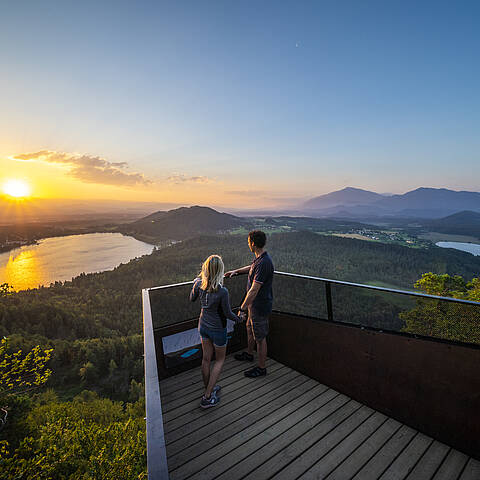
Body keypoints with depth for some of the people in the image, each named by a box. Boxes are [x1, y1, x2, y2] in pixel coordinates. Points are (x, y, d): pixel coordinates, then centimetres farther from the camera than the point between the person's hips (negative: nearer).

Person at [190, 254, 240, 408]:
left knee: (206, 358, 22)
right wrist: (237, 318, 4)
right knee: (220, 360, 18)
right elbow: (227, 313, -18)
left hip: (203, 326, 5)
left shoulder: (198, 284, -16)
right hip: (217, 329, -5)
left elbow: (192, 299, 5)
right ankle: (207, 397, 21)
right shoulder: (222, 291, -31)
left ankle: (208, 389, 41)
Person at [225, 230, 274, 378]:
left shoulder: (264, 263, -31)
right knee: (250, 329, 28)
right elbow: (251, 267, 26)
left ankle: (261, 368, 27)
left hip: (260, 306, -10)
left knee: (260, 337, 8)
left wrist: (242, 309, -24)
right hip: (254, 304, 10)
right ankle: (249, 354, 51)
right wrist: (236, 271, 28)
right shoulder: (259, 258, 1)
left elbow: (253, 290, -30)